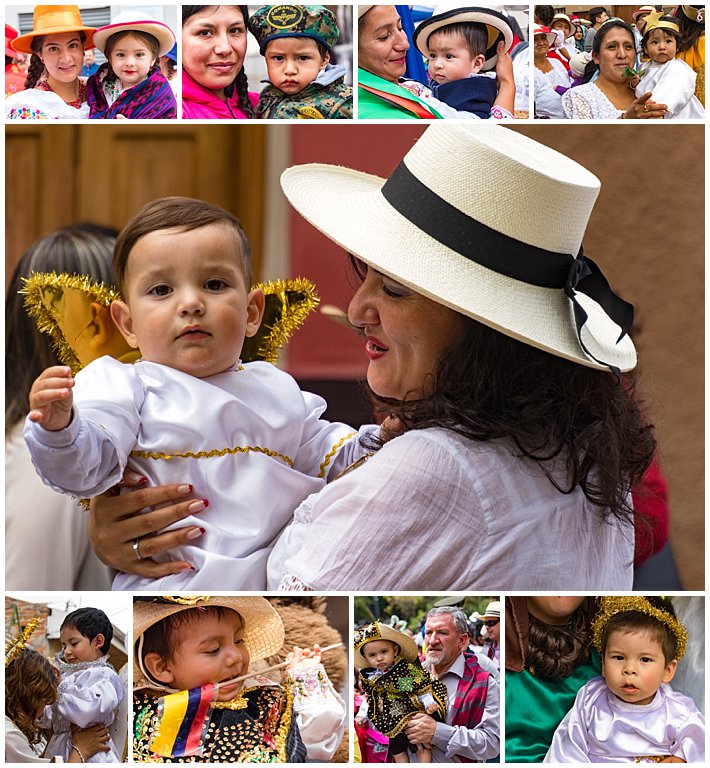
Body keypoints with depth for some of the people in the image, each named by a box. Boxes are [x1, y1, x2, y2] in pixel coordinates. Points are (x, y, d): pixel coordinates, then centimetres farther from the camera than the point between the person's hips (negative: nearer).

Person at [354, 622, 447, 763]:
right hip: (392, 723, 4)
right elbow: (370, 699, 13)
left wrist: (429, 703, -20)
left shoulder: (408, 669, -15)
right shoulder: (369, 678, -2)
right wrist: (362, 715, 9)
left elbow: (422, 687, -9)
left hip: (414, 715, -4)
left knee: (423, 748, -1)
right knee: (398, 751, 10)